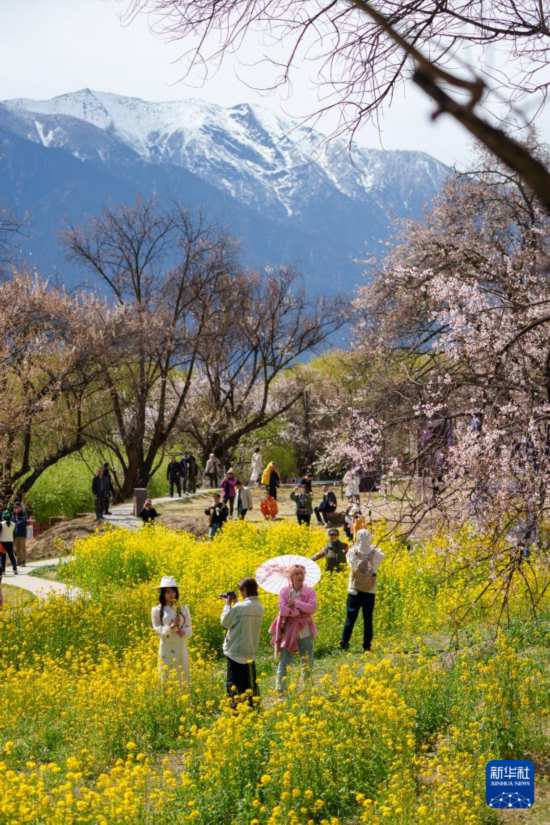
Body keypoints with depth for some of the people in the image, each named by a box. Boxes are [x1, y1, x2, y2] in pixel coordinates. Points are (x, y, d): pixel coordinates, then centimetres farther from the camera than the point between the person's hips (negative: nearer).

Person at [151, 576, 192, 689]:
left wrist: (184, 631, -16)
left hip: (181, 648, 3)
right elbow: (157, 629, -4)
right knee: (166, 678, -2)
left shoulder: (184, 609, 8)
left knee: (183, 678, 4)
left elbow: (189, 628, 7)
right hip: (167, 649, -3)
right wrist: (170, 627, -20)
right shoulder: (157, 610, 0)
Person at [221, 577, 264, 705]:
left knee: (234, 685, 0)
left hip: (236, 652, -7)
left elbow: (225, 623, -9)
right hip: (251, 652, 7)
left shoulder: (239, 607, -20)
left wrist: (228, 604, 1)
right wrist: (235, 603, 17)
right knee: (250, 684, 16)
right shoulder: (259, 607, 4)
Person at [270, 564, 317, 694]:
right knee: (284, 661, -2)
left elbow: (312, 608, -16)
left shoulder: (310, 592, 0)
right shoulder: (284, 591, -3)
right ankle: (281, 690, 4)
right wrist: (301, 612, -18)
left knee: (308, 662, 8)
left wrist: (296, 602, -18)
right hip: (289, 631, -2)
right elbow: (283, 610, -16)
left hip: (305, 631, 2)